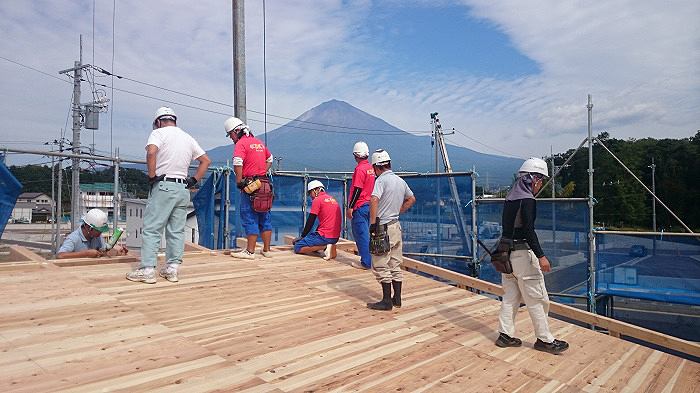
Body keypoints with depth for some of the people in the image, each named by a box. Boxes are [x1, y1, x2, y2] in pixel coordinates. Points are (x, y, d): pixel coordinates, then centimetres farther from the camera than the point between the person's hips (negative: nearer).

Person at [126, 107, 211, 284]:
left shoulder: (159, 132, -1)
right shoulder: (188, 138, 16)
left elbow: (151, 152, -21)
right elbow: (206, 160, 17)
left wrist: (152, 177, -12)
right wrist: (193, 180, 14)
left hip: (163, 185, -5)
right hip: (183, 189, 6)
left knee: (152, 229, -1)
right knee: (177, 231, 9)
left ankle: (147, 270, -3)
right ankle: (173, 269, 11)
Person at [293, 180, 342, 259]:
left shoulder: (317, 200, -6)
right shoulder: (333, 199, 18)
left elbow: (310, 222, -5)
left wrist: (302, 236, 5)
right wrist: (316, 233, 24)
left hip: (325, 236, -9)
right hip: (336, 237, 9)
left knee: (297, 248, -4)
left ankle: (325, 246, -13)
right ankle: (330, 245, 6)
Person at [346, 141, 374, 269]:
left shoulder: (360, 169, -15)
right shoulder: (371, 168, 11)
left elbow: (357, 190, -19)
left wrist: (350, 207, -15)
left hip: (360, 206, -9)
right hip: (369, 205, 9)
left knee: (361, 234, -2)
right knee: (365, 233, 16)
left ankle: (366, 262, 1)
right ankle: (368, 260, 22)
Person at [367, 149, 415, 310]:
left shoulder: (381, 180, -13)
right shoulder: (401, 181, 11)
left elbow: (374, 200, -29)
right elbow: (411, 199, 27)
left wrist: (373, 223, -24)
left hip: (383, 227, -8)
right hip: (396, 226, 8)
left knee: (381, 266, 0)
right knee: (395, 265, 14)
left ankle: (387, 301, 3)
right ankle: (397, 299, 20)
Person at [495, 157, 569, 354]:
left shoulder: (511, 196, 12)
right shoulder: (527, 199, -15)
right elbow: (529, 230, -23)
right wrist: (540, 256, -22)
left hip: (507, 251, 9)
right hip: (522, 252, -9)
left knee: (510, 296, 14)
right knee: (537, 299, 2)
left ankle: (505, 334, 19)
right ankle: (545, 340, 11)